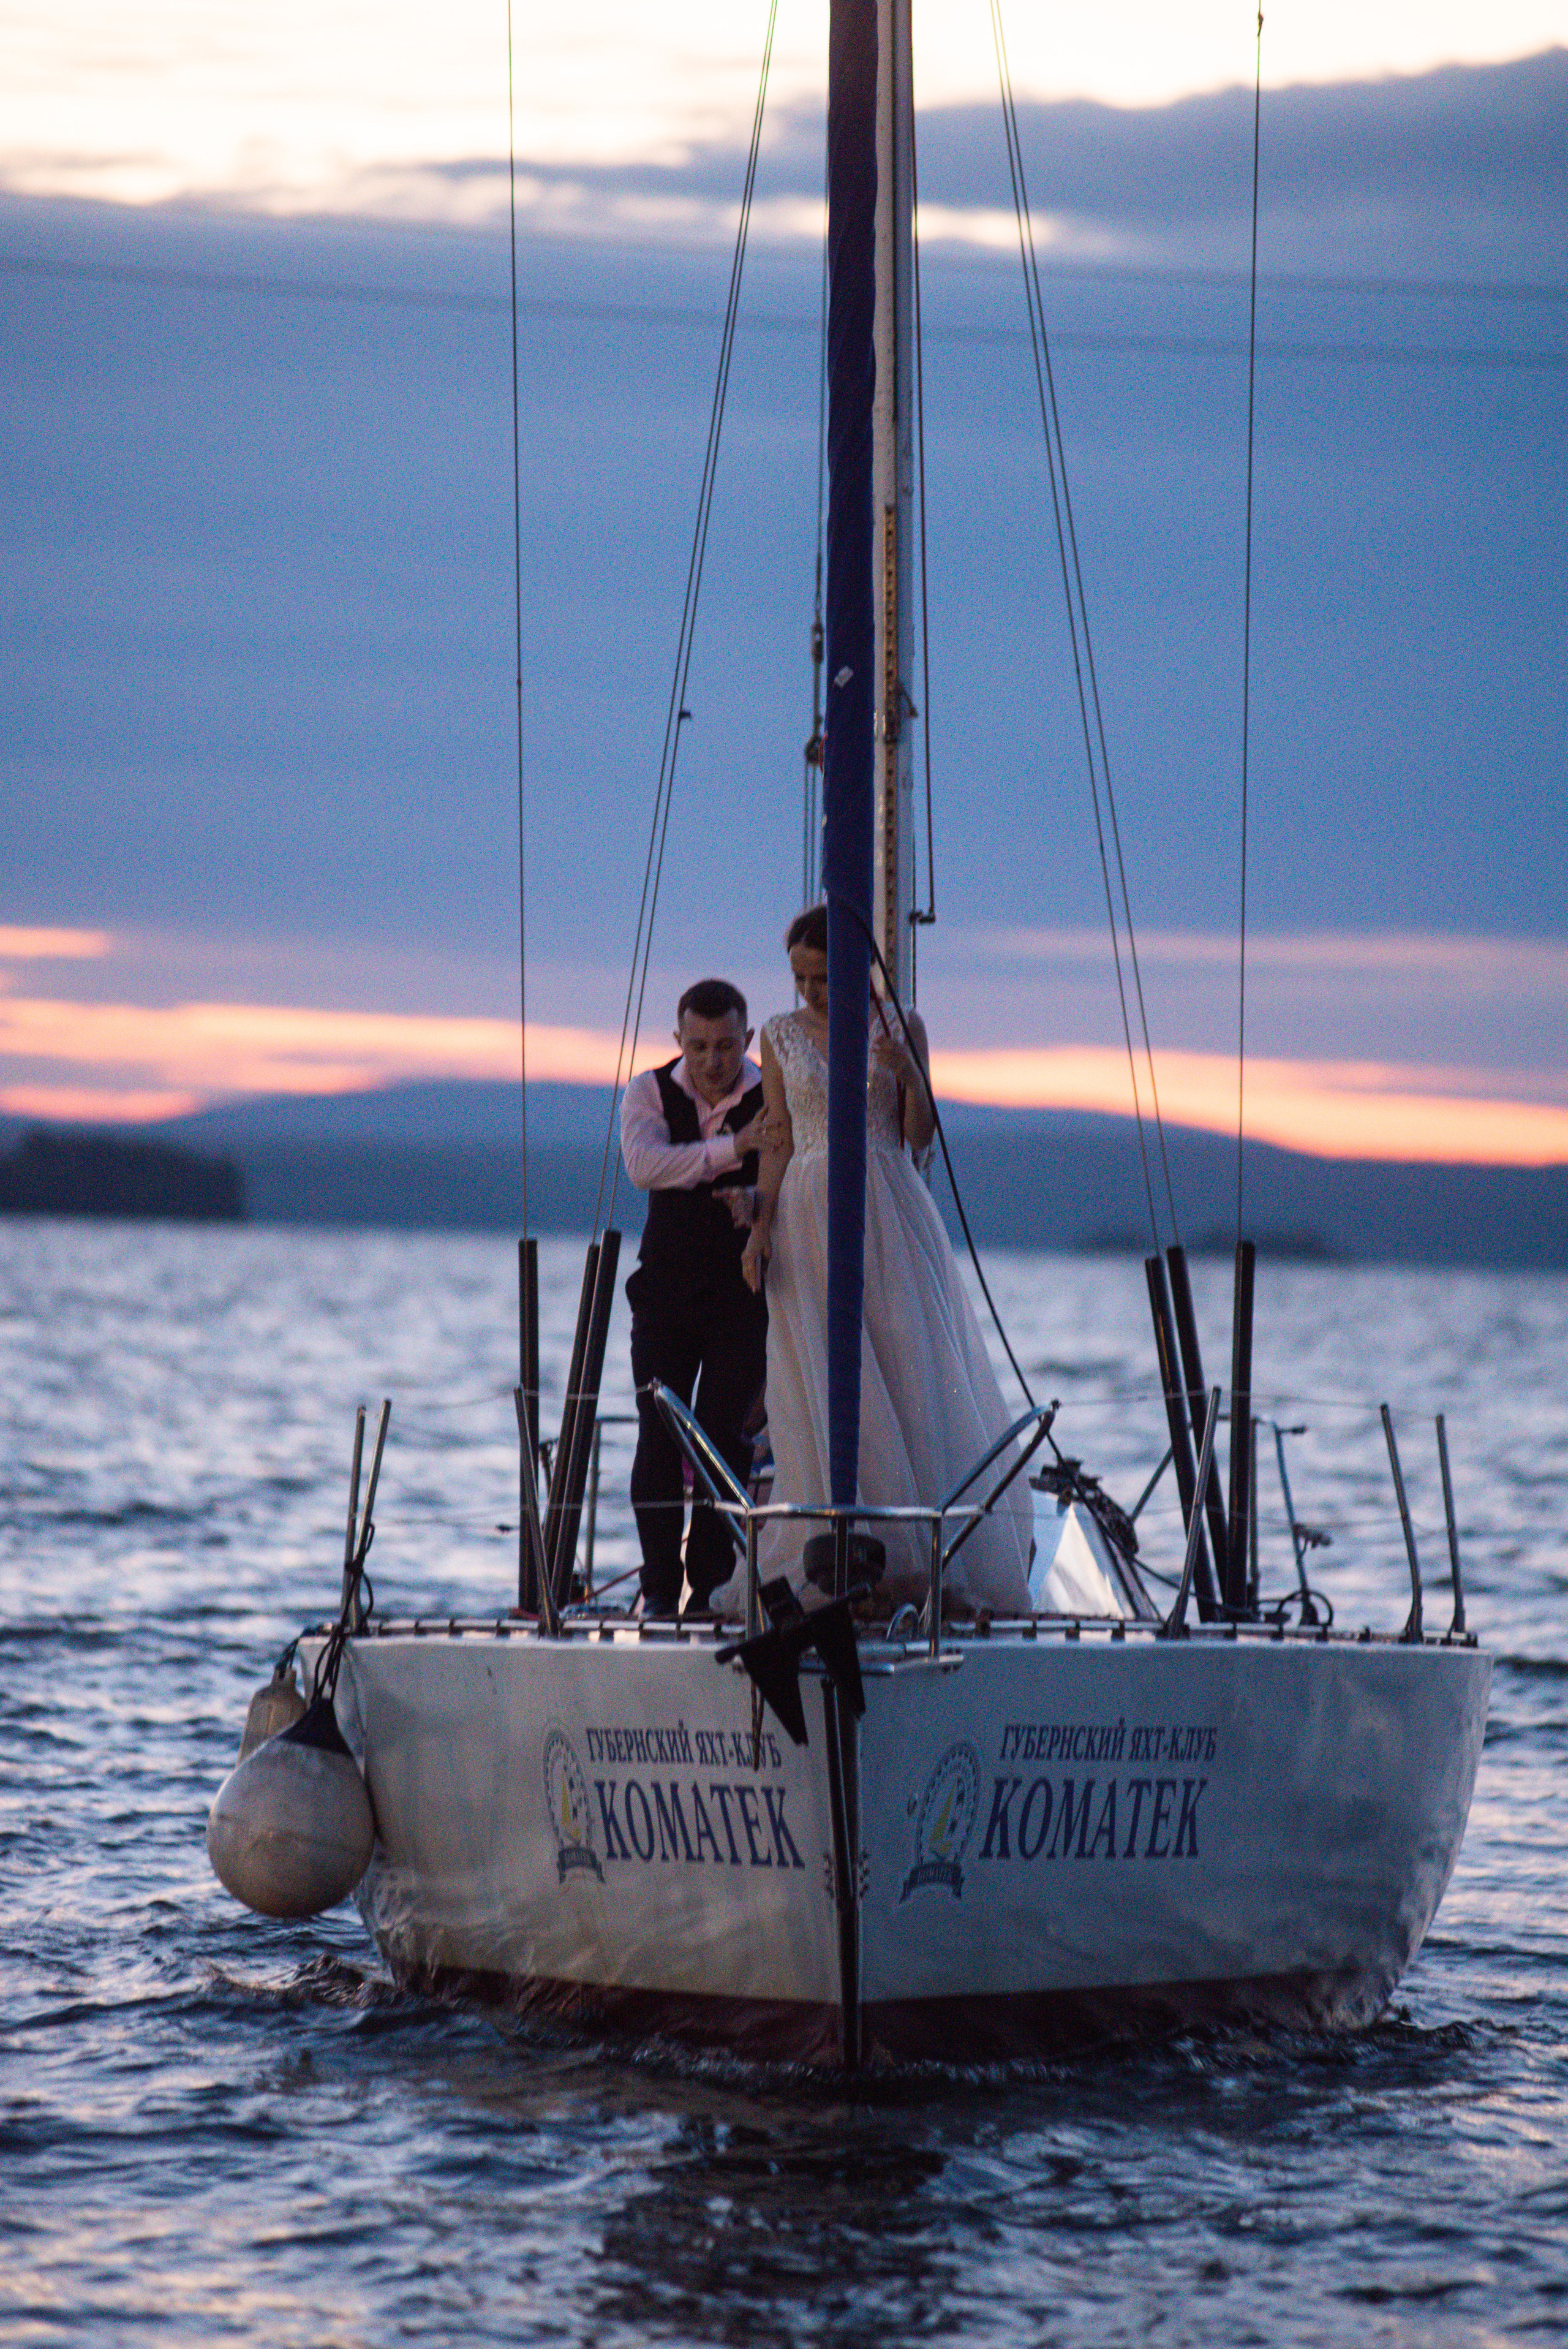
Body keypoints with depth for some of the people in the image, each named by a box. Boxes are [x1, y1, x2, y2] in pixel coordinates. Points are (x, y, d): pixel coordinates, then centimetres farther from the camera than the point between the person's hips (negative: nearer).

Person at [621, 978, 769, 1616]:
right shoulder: (650, 1092, 0)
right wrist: (734, 1146, -27)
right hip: (668, 1285, 1)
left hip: (744, 1290, -1)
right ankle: (659, 1585, 3)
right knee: (659, 1437, -5)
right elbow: (644, 1164, -20)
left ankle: (712, 1586, -3)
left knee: (724, 1437, -9)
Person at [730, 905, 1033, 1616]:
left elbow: (920, 1136, 4)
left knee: (910, 1373, -7)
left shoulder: (900, 1027, 5)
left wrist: (908, 1071, -13)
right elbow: (778, 1139, 7)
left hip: (889, 1216, -1)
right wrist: (761, 1227, -3)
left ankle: (924, 1556, -3)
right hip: (809, 1219, 1)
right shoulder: (782, 1036, 7)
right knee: (821, 1389, -5)